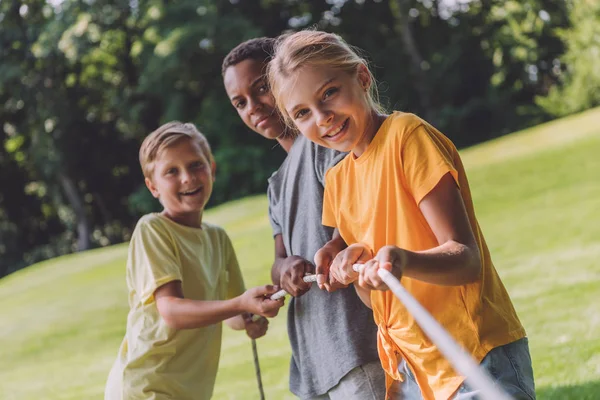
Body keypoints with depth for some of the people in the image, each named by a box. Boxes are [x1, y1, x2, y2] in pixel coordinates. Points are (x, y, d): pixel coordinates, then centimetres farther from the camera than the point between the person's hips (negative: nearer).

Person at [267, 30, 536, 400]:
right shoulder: (338, 181, 11)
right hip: (411, 367, 7)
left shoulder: (407, 135, -10)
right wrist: (359, 270, -9)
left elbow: (466, 258, -16)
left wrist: (402, 260, -35)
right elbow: (377, 300, 12)